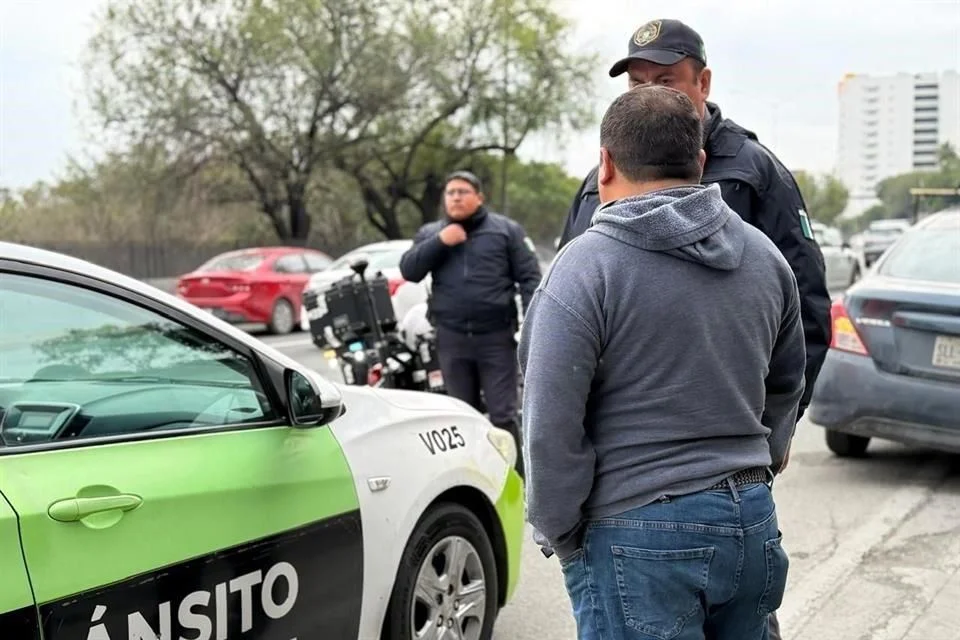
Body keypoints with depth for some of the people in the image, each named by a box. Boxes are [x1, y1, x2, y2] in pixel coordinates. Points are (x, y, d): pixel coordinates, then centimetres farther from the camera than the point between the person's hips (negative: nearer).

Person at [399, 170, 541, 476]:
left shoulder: (506, 229, 4)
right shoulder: (430, 233, 13)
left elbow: (529, 278, 1)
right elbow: (409, 271, 1)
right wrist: (439, 242, -10)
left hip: (497, 336, -3)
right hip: (451, 338, 3)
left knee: (503, 415, -3)